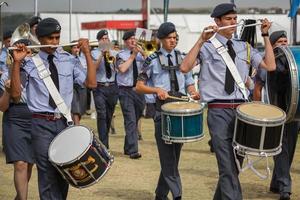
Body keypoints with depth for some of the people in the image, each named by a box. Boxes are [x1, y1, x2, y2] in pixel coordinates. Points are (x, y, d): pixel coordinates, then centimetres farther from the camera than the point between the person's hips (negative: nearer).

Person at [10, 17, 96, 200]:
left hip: (64, 122, 4)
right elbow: (16, 95, -9)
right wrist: (17, 63, -17)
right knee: (47, 172, -8)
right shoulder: (30, 62, -4)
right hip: (41, 124, -3)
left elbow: (91, 83, -2)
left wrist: (87, 54, -8)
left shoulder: (69, 60, 5)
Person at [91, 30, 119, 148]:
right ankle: (104, 145, -16)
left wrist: (113, 59, -15)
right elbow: (94, 68, -10)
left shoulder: (113, 53, 12)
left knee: (109, 116, 10)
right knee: (102, 115, -13)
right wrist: (101, 55, -17)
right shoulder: (94, 53, 5)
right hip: (99, 87, -3)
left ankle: (104, 140, 25)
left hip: (112, 87, 3)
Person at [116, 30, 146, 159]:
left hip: (139, 90, 4)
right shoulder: (121, 55, -1)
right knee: (130, 121, -11)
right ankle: (133, 151, -13)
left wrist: (142, 53, -15)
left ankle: (127, 148, 27)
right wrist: (133, 55, -12)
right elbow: (122, 68, -18)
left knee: (135, 120, 12)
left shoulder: (141, 55, 8)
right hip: (126, 91, -4)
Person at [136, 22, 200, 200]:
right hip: (162, 109, -4)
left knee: (173, 155, 8)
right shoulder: (153, 60, 3)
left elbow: (189, 83, 15)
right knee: (168, 156, -8)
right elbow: (139, 86, 2)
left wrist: (193, 92, -9)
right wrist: (157, 90, -16)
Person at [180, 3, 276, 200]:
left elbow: (270, 66, 7)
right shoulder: (208, 46, -1)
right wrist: (201, 40, -19)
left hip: (241, 109, 6)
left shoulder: (244, 47, 14)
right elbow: (185, 67, -14)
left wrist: (266, 36, 4)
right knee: (228, 167, -11)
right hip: (219, 111, -6)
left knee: (235, 163, 16)